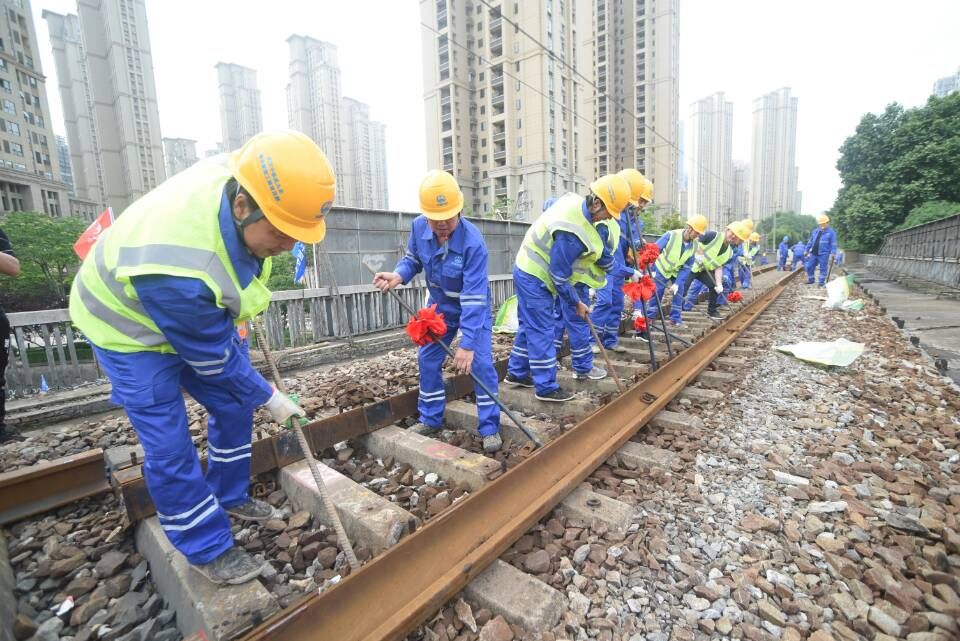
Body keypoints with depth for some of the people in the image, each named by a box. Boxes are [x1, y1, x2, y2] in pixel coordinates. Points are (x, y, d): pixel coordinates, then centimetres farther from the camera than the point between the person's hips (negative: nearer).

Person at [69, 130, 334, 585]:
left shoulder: (245, 177, -23)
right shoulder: (179, 268, -43)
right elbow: (215, 359, -27)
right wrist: (270, 398, -13)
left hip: (200, 309, 7)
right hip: (131, 326, -7)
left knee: (234, 405, 10)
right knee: (169, 446, -3)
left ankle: (230, 497, 32)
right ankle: (206, 550, 16)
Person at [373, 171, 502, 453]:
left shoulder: (473, 242, -35)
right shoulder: (418, 227, -19)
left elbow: (473, 298, -37)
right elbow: (412, 259, -1)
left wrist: (467, 344, -39)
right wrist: (397, 276, -25)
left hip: (474, 309, -5)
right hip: (439, 307, 5)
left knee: (480, 363, -10)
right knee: (427, 360, 8)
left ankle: (490, 427, 7)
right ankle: (431, 419, 25)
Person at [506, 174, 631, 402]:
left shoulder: (574, 200, -5)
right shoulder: (572, 234, -30)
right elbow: (559, 276, -24)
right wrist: (576, 303, -9)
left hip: (528, 270, 10)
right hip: (535, 278, -10)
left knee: (529, 325, 17)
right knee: (542, 332, -3)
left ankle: (516, 373, 29)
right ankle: (546, 387, 8)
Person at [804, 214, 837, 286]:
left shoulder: (831, 232, -4)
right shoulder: (815, 231, 12)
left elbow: (833, 244, -8)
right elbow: (810, 242, 18)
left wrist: (832, 253, -16)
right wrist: (806, 250, 16)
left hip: (823, 254, -5)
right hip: (813, 253, 5)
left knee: (823, 268, 2)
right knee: (809, 267, 6)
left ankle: (822, 281, 11)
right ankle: (810, 280, 20)